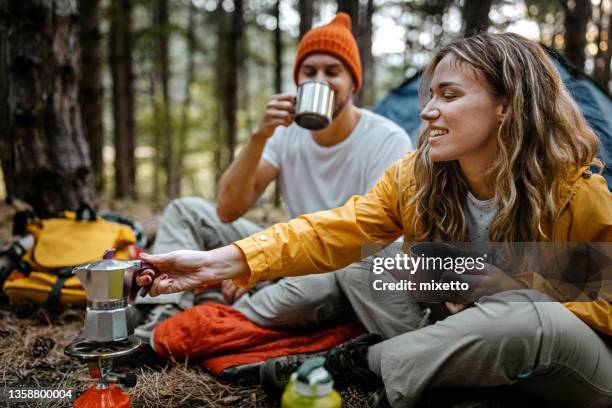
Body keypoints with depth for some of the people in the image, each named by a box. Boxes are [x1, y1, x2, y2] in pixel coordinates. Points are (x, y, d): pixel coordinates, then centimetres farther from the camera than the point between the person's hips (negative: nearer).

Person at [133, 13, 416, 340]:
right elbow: (227, 211, -11)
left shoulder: (388, 141, -16)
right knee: (185, 211, 0)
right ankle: (165, 320, -17)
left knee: (313, 279, -41)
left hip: (343, 275, -5)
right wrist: (259, 136, -26)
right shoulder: (287, 132, -4)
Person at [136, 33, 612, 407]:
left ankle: (368, 362, -18)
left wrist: (514, 296, -25)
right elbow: (333, 232, -20)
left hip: (572, 364, -2)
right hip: (472, 344, 3)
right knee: (361, 261, -15)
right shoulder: (413, 177, -10)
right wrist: (220, 263, -32)